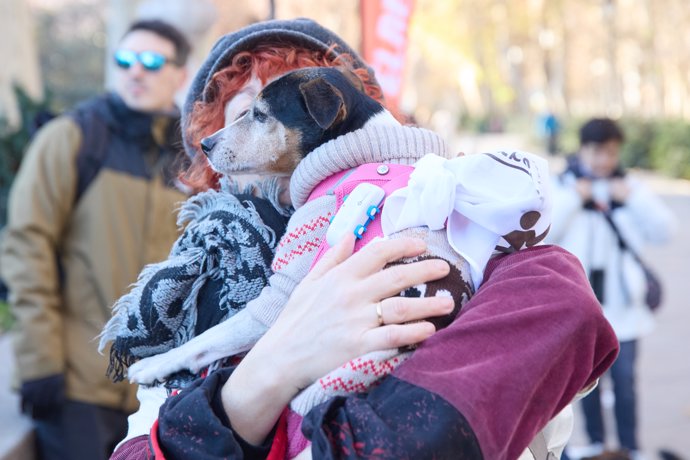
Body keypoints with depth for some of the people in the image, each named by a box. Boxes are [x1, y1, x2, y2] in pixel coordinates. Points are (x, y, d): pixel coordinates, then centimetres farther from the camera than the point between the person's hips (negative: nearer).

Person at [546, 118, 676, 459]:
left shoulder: (629, 186, 6)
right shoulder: (562, 186, -1)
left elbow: (662, 231, -2)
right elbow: (540, 234, -14)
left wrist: (634, 198, -12)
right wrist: (572, 199, -17)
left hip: (620, 301, 1)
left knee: (624, 377, -1)